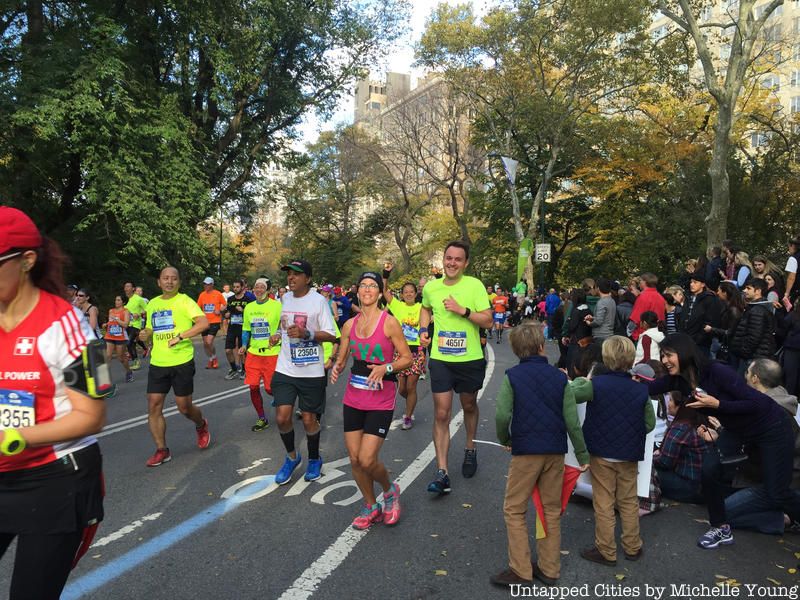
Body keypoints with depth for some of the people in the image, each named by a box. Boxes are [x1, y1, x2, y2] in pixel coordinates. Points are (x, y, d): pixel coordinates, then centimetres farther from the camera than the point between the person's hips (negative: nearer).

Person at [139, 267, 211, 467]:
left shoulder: (184, 300, -6)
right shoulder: (152, 304, 12)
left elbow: (204, 323, -20)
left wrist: (180, 336, -28)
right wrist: (145, 334, 2)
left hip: (182, 362, -5)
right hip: (157, 364, 5)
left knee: (184, 407, 3)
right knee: (153, 406, 1)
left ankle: (202, 426, 35)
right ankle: (162, 450, 14)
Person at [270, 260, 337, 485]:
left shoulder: (318, 300, -10)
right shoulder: (286, 298, 7)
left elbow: (331, 335, -12)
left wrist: (306, 334, -24)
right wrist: (279, 335, 9)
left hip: (311, 372, -4)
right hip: (285, 369, 4)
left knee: (309, 420, 6)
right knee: (282, 417, -1)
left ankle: (314, 460, 31)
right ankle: (292, 457, 26)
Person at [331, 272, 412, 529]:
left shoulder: (389, 322, -9)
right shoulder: (350, 325, 6)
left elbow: (407, 357, -7)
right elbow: (341, 358, 13)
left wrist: (385, 368, -23)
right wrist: (336, 367, -9)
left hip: (381, 400, -5)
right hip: (354, 398, 5)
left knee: (367, 460, -10)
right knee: (354, 459, 8)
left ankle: (390, 490, 23)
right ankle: (370, 506, 31)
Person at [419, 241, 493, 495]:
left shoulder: (475, 285, -9)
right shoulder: (430, 287, 0)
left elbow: (488, 321, -12)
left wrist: (462, 310, -24)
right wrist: (424, 329, 5)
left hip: (470, 359, -1)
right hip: (440, 359, 1)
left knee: (469, 406, 19)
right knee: (441, 414, -4)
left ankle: (470, 449, 45)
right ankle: (442, 472, 0)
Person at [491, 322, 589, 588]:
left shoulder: (512, 376, -6)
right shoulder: (560, 377, 2)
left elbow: (502, 415, -15)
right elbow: (572, 421, -1)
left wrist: (505, 439, 4)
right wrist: (583, 454, 8)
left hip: (525, 451, -4)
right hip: (556, 451, 4)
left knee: (514, 509, 8)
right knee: (551, 510, 16)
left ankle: (521, 571, 9)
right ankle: (549, 569, 25)